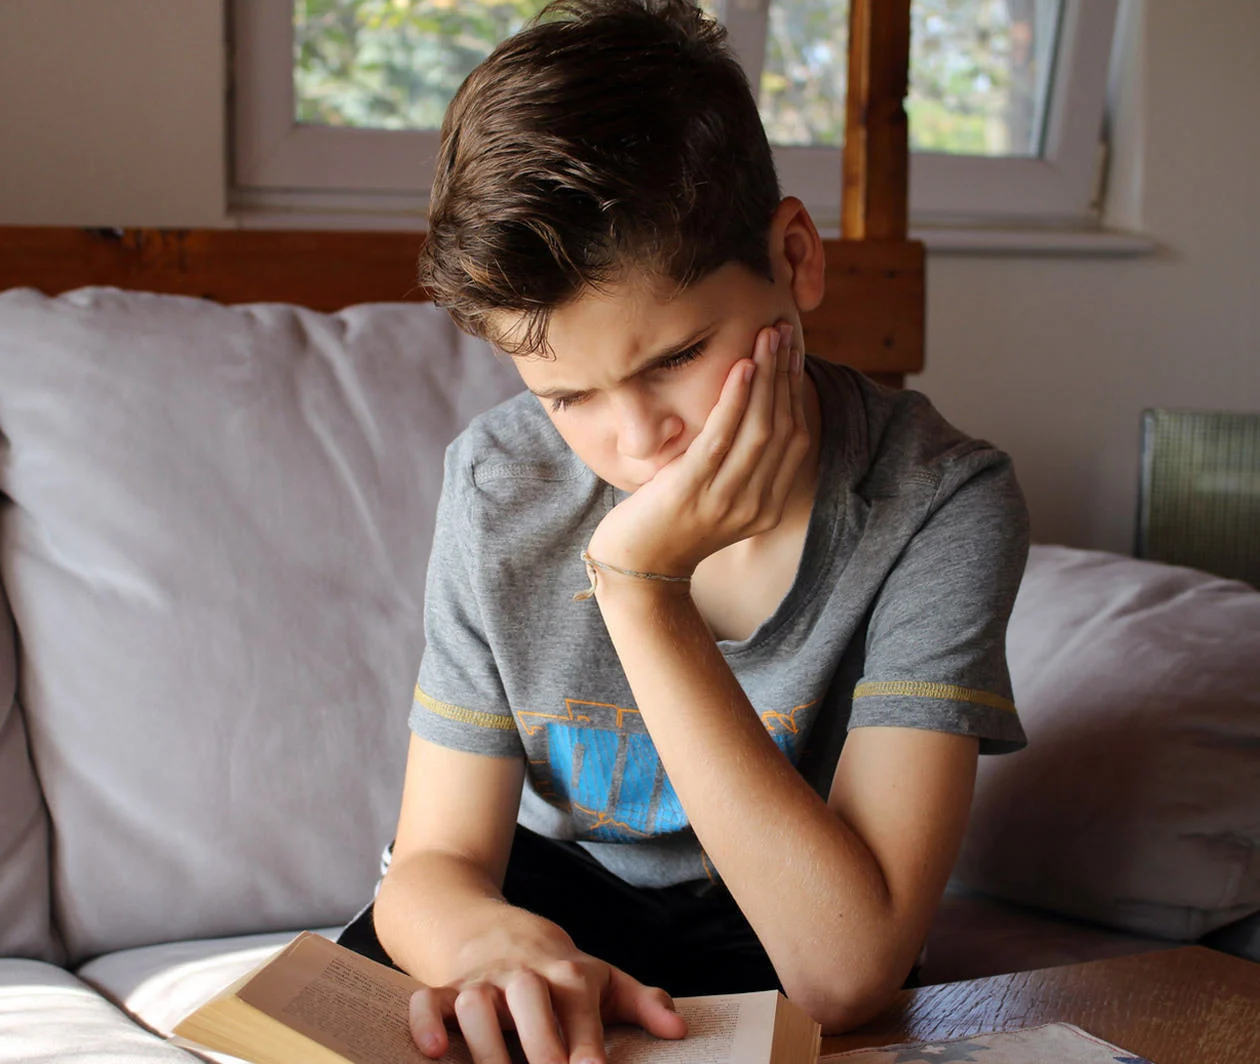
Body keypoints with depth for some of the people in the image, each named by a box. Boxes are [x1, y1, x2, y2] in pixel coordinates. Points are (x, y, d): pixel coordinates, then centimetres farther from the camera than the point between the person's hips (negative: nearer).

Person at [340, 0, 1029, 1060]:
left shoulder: (941, 503, -24)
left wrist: (639, 587, -34)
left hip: (775, 942, -2)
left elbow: (848, 969, -30)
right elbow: (436, 865, -10)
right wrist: (494, 939, -37)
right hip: (543, 896, 2)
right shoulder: (501, 485, -14)